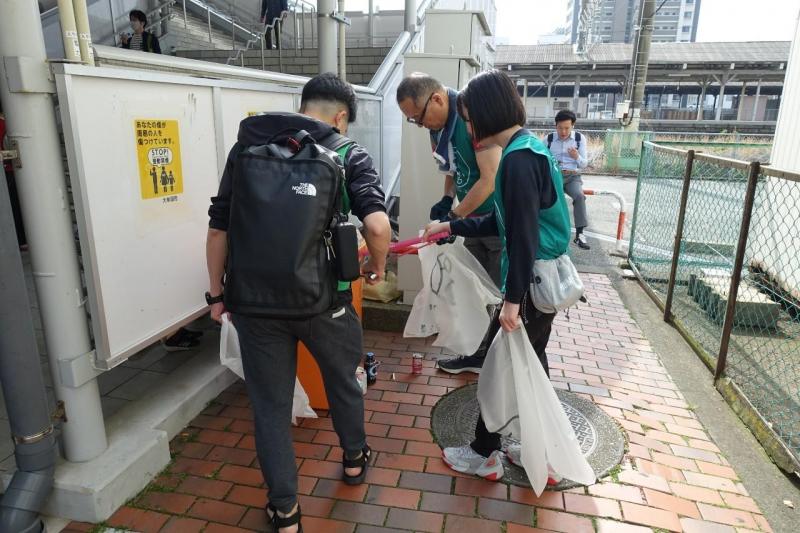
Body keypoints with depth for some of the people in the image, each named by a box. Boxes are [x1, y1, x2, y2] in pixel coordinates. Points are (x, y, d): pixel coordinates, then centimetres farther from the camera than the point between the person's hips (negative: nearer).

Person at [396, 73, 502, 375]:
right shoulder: (437, 125, 3)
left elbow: (491, 179, -26)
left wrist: (453, 217, -21)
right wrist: (447, 199, -1)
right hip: (473, 219, 9)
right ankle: (479, 354, 30)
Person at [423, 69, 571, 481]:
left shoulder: (518, 159, -20)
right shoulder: (526, 150, 11)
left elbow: (524, 235, -24)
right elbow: (503, 222, 16)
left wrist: (512, 299, -22)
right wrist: (450, 227, 18)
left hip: (531, 285, -10)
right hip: (545, 281, 10)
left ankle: (484, 455, 21)